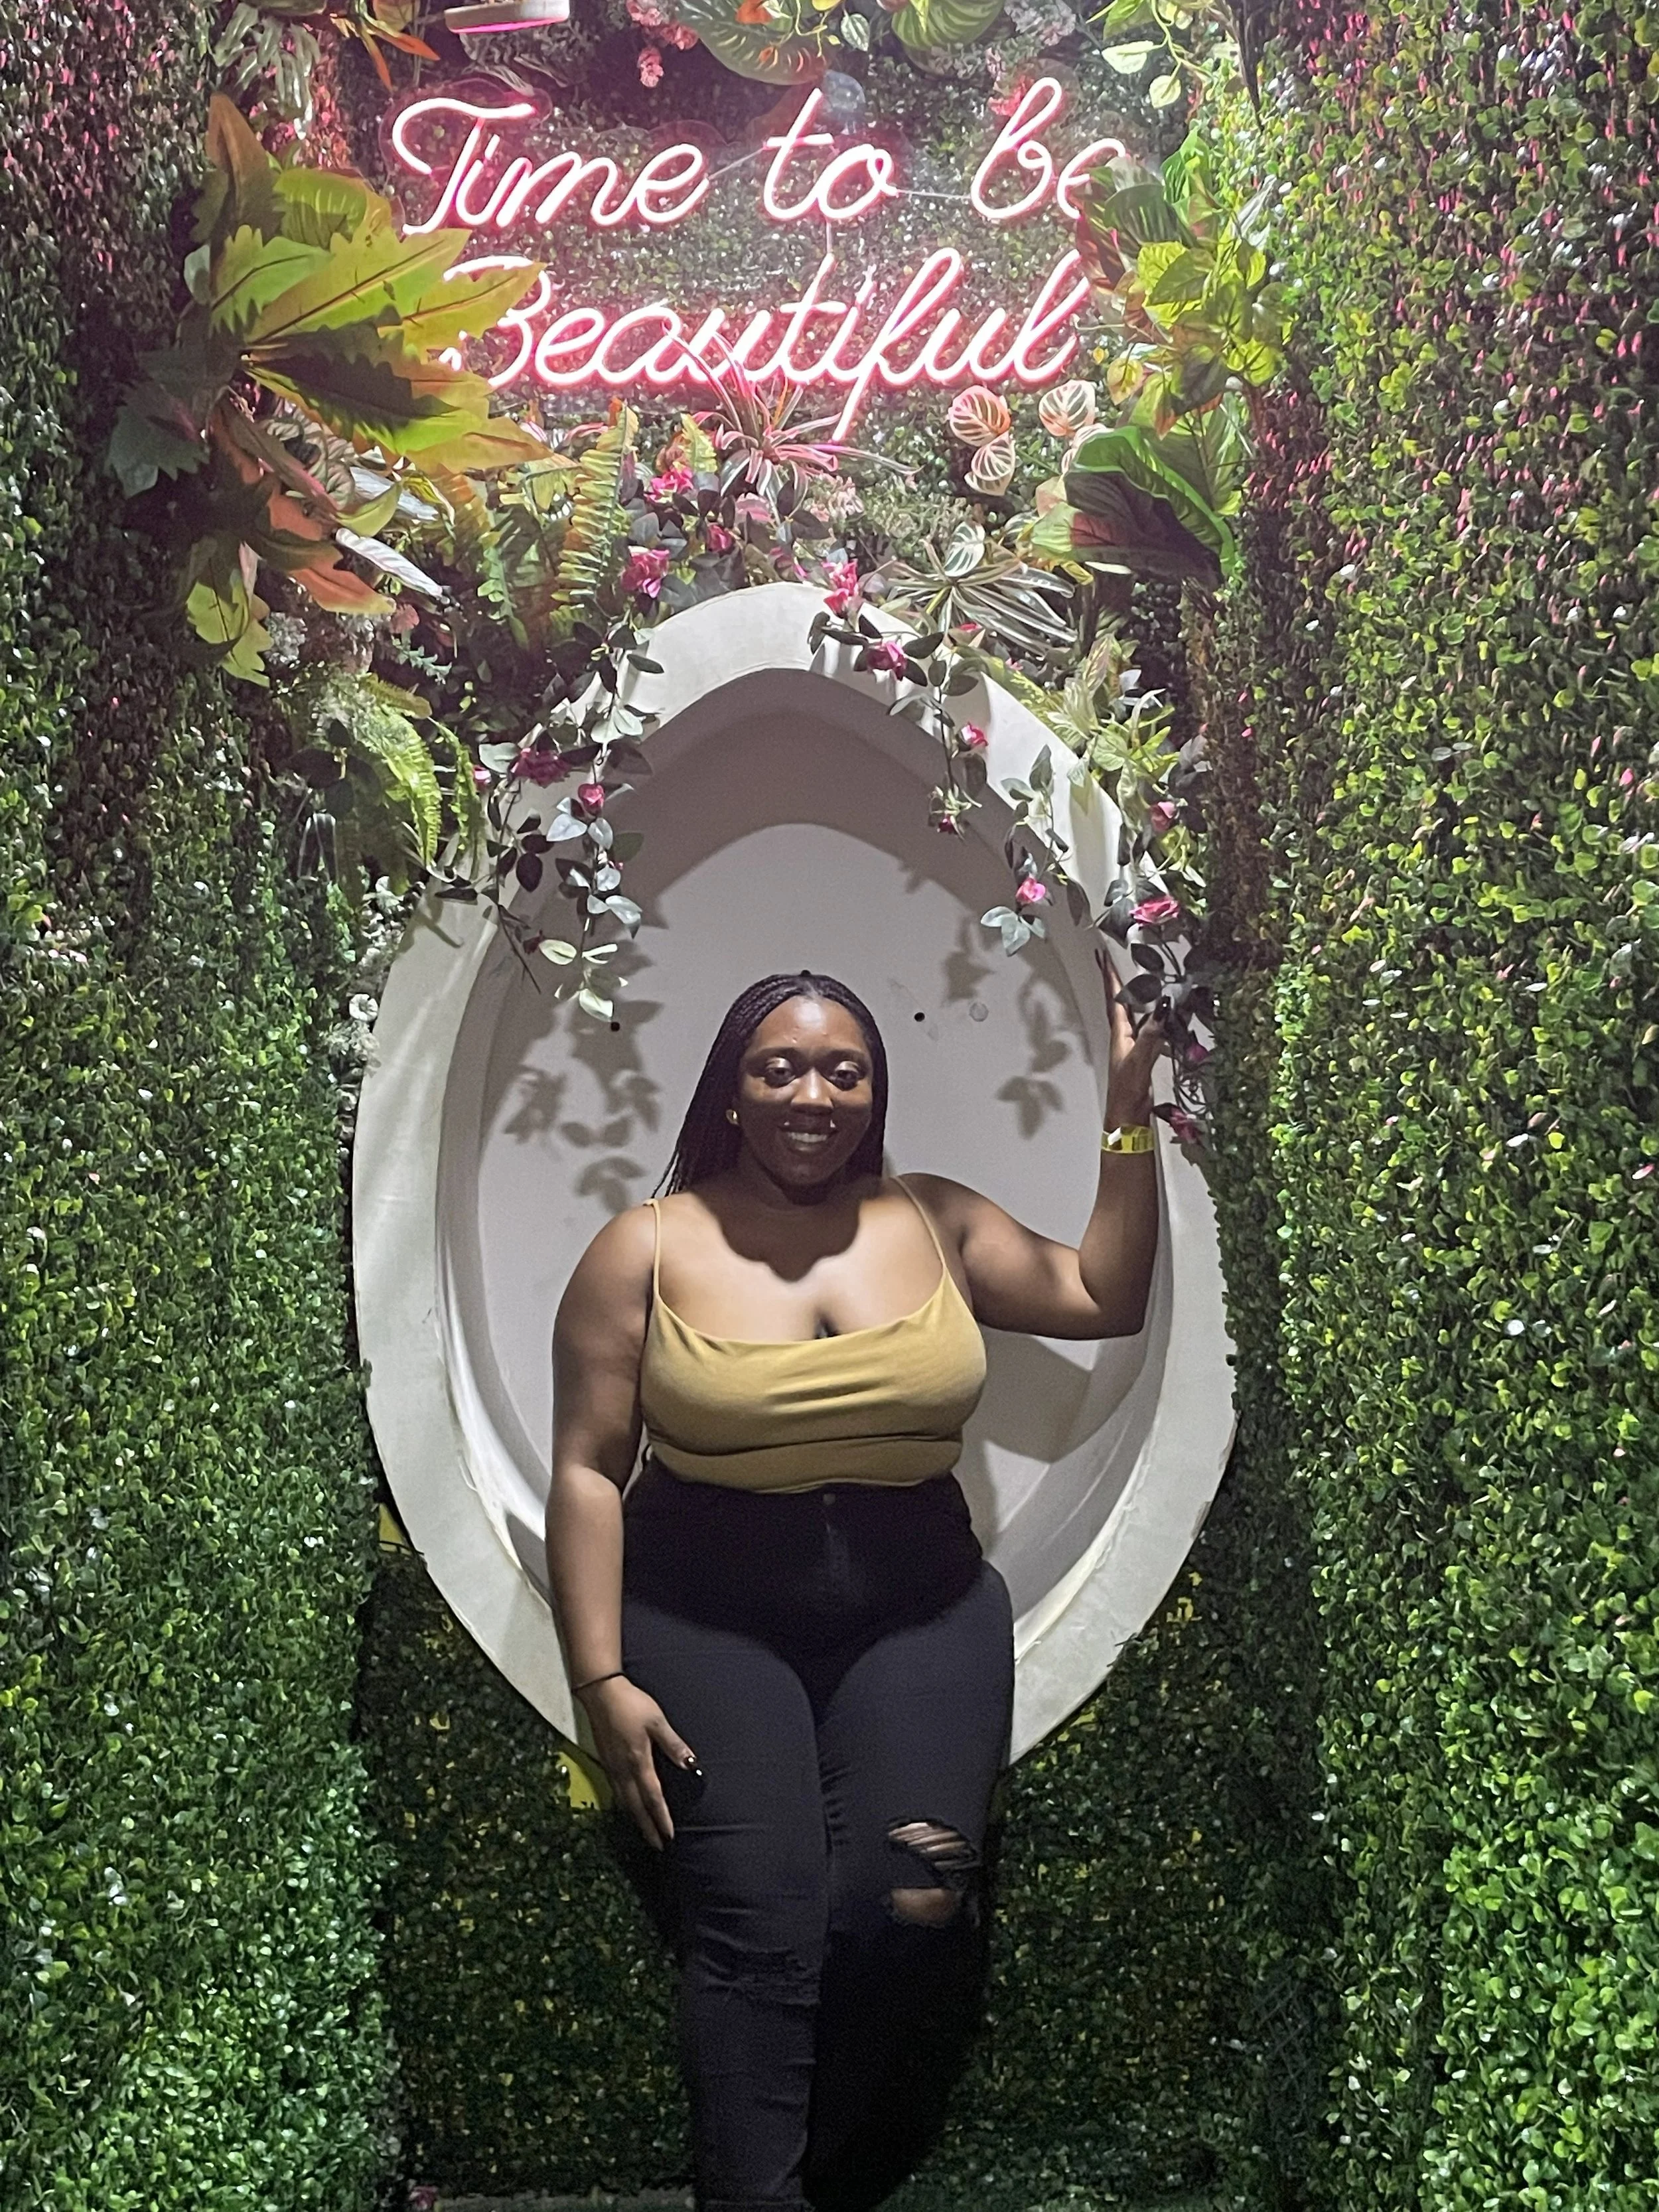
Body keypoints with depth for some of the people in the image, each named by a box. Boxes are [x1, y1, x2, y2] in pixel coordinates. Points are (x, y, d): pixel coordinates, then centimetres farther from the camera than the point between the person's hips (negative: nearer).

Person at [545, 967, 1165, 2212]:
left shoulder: (938, 1223, 9)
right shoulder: (649, 1248, 0)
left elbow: (1107, 1299, 9)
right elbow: (588, 1468, -1)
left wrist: (1130, 1110, 4)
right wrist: (604, 1679, -8)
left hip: (920, 1606, 2)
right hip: (707, 1614, -1)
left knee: (909, 1905, -16)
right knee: (759, 1927, -17)